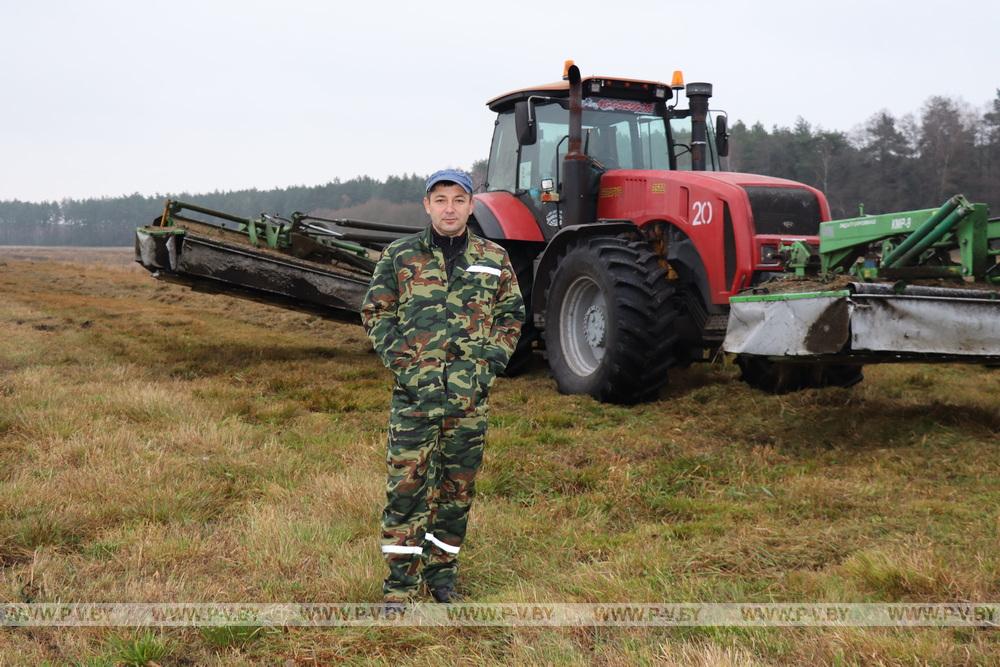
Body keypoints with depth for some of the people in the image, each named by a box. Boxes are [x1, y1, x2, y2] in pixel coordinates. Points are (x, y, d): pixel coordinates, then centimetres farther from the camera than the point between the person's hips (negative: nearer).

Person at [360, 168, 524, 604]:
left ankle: (442, 572, 25)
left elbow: (511, 315, 12)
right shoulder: (399, 257, 2)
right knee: (407, 486, -4)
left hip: (469, 392, 2)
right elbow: (376, 313, 4)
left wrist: (489, 363, -1)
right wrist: (404, 363, -7)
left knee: (458, 487, 10)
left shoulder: (494, 259, 8)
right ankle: (400, 583, 5)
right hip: (415, 390, -2)